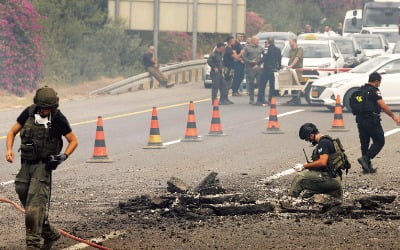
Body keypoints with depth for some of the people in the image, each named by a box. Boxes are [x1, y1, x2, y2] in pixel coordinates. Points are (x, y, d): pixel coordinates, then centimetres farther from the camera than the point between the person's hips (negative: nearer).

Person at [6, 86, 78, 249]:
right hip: (26, 163, 5)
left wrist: (64, 156, -14)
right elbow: (12, 132, 10)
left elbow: (73, 141, 3)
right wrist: (9, 149, -8)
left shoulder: (58, 119, -8)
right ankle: (50, 234, 27)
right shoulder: (29, 113, 0)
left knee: (35, 204, -18)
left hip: (44, 164, -5)